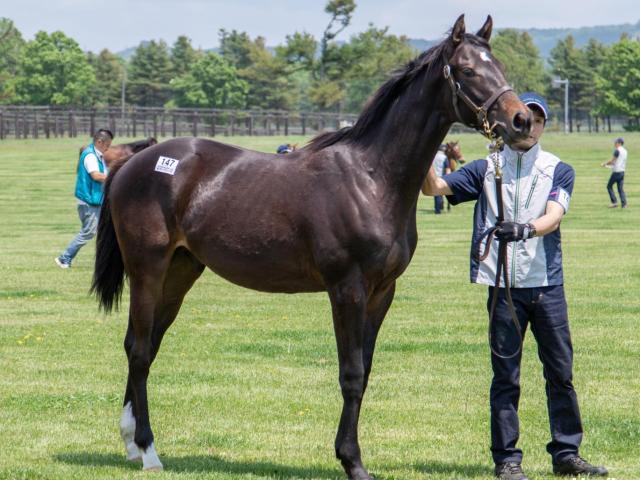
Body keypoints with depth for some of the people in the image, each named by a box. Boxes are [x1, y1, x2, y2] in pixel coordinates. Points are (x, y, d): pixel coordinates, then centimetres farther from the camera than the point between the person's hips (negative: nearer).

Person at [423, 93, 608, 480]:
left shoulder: (558, 171, 7)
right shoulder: (486, 170, 9)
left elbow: (553, 217, -10)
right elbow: (435, 187, 1)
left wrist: (526, 229, -31)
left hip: (547, 285, 1)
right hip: (504, 286, -1)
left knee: (561, 372, 6)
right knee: (506, 376, 1)